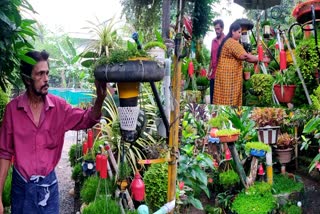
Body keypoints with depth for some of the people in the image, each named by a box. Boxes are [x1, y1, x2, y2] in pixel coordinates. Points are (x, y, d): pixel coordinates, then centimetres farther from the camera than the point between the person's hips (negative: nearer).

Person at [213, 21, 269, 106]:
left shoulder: (227, 41, 18)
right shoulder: (233, 42, -14)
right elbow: (245, 56, -19)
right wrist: (262, 59, -12)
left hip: (226, 74, 10)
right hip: (229, 75, -10)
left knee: (224, 98, 9)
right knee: (229, 99, -6)